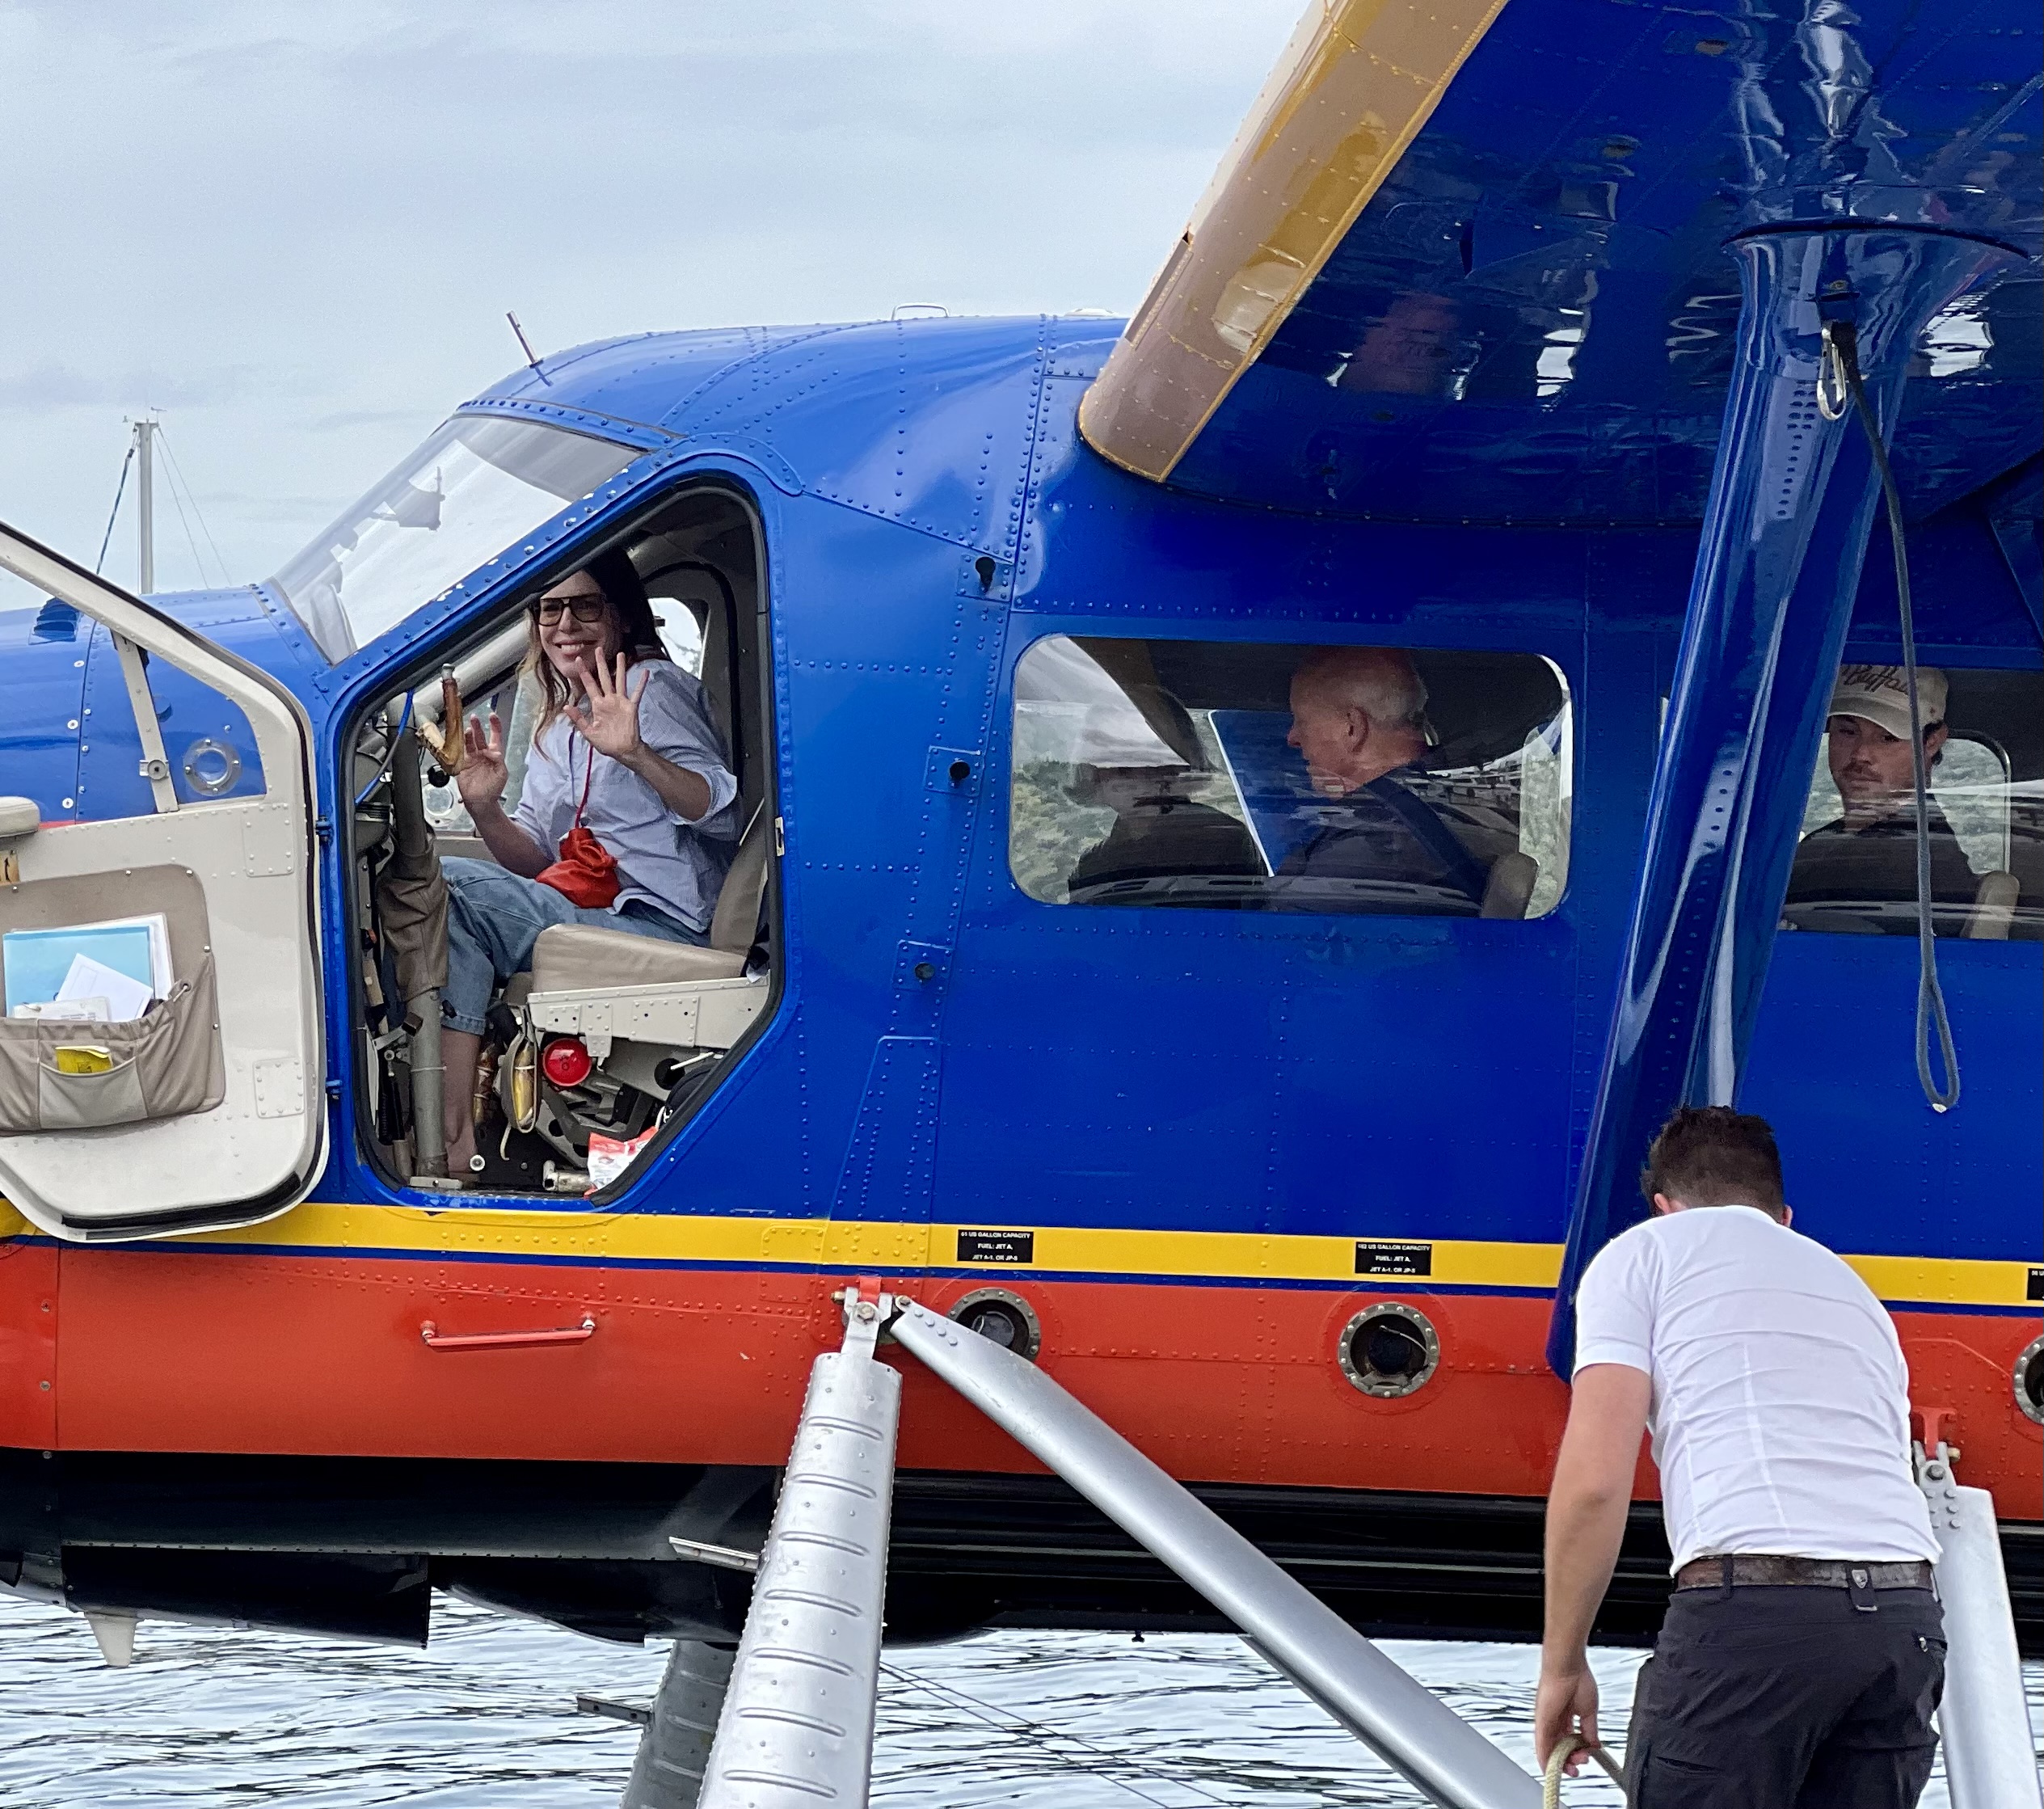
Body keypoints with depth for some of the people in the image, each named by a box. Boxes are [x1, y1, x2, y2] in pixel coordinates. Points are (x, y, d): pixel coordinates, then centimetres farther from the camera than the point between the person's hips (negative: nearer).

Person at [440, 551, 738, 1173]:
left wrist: (636, 755, -27)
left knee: (450, 890, -22)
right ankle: (450, 1135, -23)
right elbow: (537, 862, 16)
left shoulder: (653, 686, 0)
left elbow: (727, 814, -12)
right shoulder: (556, 732, 23)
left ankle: (453, 1131, -28)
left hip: (666, 930, -8)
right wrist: (486, 811, -4)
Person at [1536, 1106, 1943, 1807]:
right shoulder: (1849, 1283, 32)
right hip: (1906, 1616, 6)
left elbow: (1594, 1482, 1)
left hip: (1750, 1603, -6)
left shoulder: (1642, 1254, 14)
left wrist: (1562, 1665, 9)